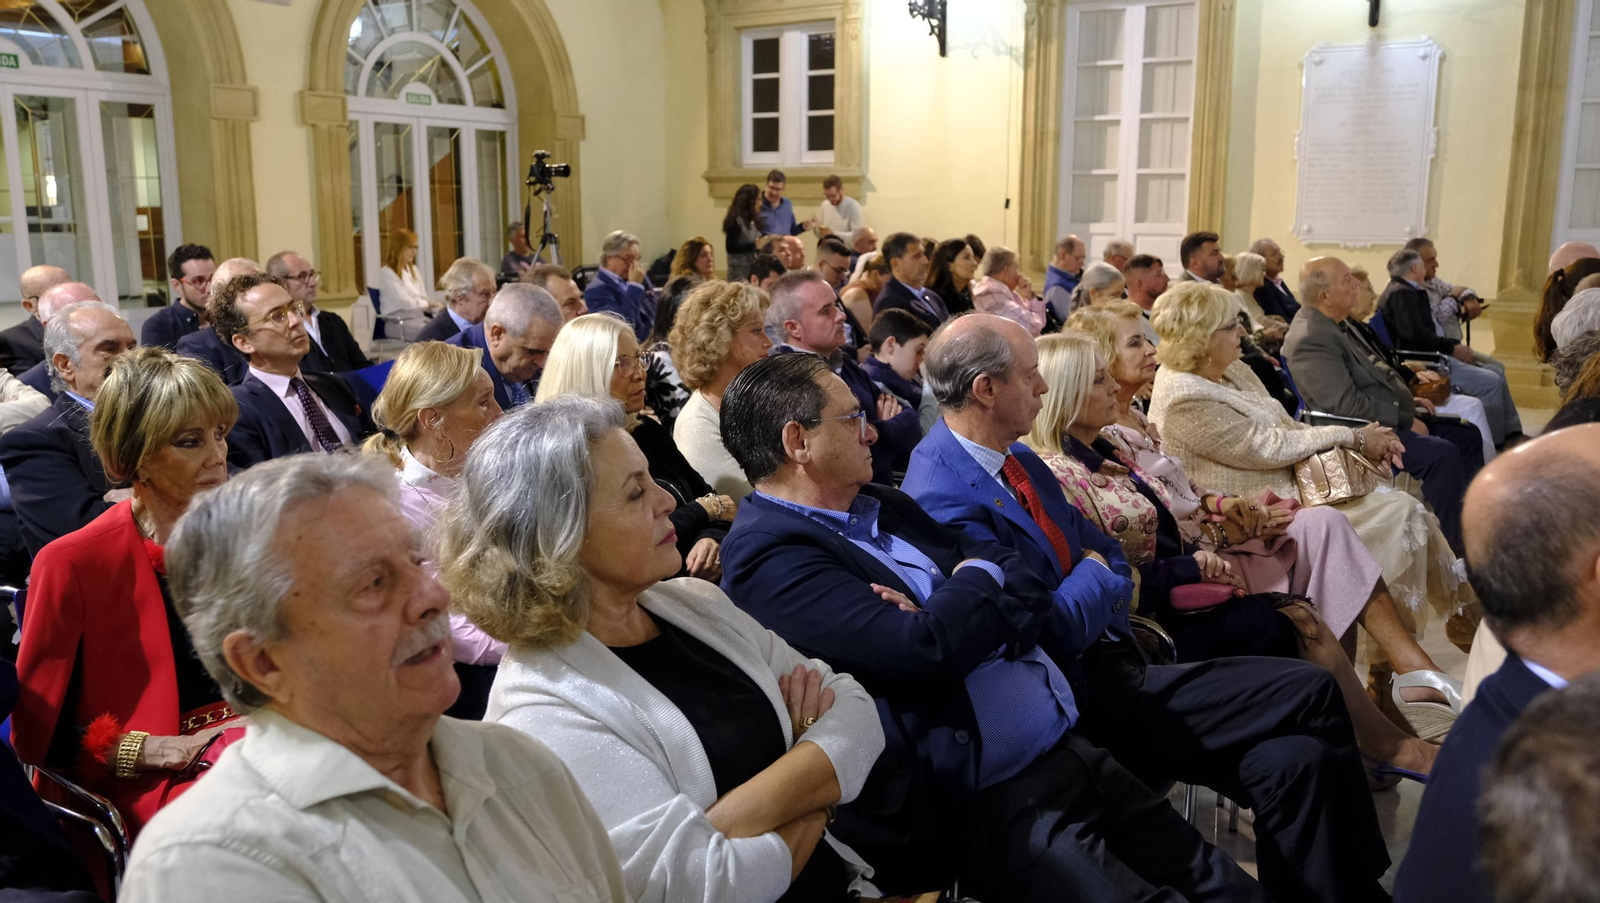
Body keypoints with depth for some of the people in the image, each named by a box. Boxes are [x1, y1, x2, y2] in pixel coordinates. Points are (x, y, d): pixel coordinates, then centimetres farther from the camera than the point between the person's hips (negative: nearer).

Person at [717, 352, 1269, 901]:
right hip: (987, 802, -8)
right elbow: (929, 649, -25)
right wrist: (978, 578, -3)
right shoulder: (767, 556, -14)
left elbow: (1024, 585, 11)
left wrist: (948, 620, -10)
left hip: (1070, 749, 8)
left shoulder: (884, 506, 14)